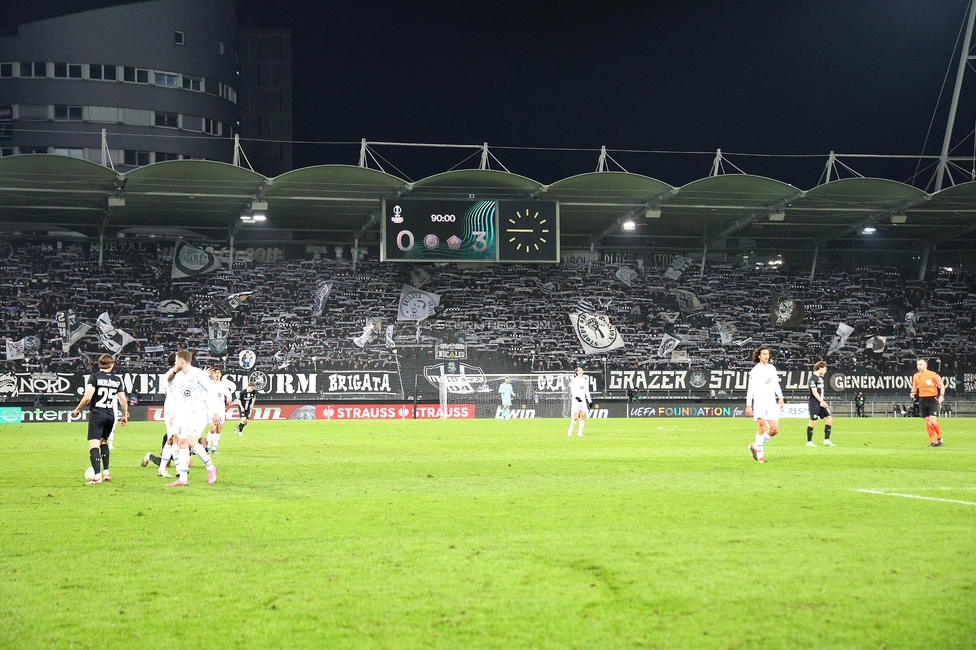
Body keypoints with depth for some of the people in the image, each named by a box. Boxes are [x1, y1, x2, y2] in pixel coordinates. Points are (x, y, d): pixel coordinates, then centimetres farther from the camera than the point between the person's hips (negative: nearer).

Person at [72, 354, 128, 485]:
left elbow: (87, 397, -14)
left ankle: (97, 475, -22)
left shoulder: (94, 377, -5)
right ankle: (106, 472, 22)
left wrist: (77, 409, 1)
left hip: (97, 414, -5)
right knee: (103, 441, 25)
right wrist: (125, 416, 21)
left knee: (93, 444, -8)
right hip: (110, 415, 5)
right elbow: (123, 401, 7)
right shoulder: (117, 379, 6)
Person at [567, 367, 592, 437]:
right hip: (575, 400, -5)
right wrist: (576, 397, -27)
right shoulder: (574, 380, -4)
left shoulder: (585, 380, 15)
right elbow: (572, 391, -11)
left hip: (583, 400, 5)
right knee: (575, 417, -7)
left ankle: (580, 432, -1)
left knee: (583, 416, -5)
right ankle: (570, 430, 16)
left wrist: (589, 400, 14)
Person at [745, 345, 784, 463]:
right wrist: (748, 405, -7)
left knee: (774, 430, -1)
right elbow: (750, 388, -2)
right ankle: (760, 454, -6)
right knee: (761, 427, -13)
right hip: (759, 402, -5)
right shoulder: (755, 370, -1)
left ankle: (756, 446, 17)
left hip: (771, 402, 5)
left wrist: (780, 397, 9)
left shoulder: (772, 368, 15)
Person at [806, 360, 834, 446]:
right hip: (814, 404, -9)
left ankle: (826, 440, 4)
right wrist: (822, 401, -22)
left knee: (829, 420, 2)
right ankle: (809, 442, 6)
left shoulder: (820, 377, 15)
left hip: (821, 403, 9)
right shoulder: (813, 378, -13)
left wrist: (823, 402, 20)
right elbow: (814, 392, -19)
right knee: (812, 422, -3)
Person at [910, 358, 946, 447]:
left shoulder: (933, 375, -9)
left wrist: (941, 395, -15)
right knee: (927, 421, 2)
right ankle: (933, 442, 8)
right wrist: (913, 393, -4)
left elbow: (942, 385, -2)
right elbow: (914, 387, 18)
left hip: (932, 399, -5)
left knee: (933, 420, -15)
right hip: (922, 399, 5)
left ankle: (940, 438, 6)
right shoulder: (916, 376, 5)